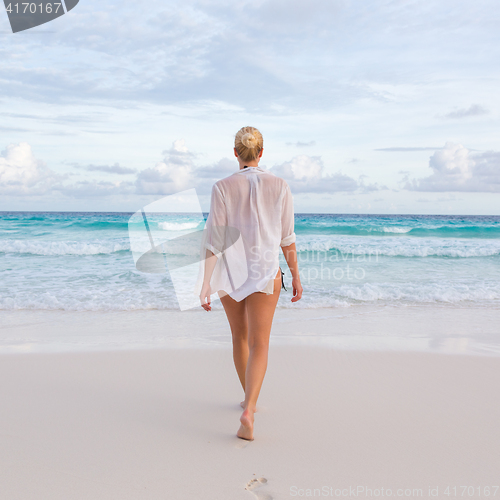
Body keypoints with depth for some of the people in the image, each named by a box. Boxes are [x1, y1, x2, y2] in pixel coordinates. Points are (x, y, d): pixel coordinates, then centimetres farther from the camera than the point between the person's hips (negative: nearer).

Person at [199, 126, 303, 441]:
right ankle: (248, 412, -22)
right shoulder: (280, 186, -4)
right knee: (259, 345, -2)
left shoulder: (223, 188, -6)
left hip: (230, 273, 2)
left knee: (240, 337, 21)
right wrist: (296, 276, 9)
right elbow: (287, 238, 0)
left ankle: (250, 399, 39)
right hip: (265, 274, -1)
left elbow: (214, 239, -10)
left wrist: (205, 284, -8)